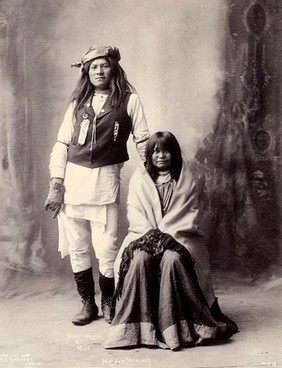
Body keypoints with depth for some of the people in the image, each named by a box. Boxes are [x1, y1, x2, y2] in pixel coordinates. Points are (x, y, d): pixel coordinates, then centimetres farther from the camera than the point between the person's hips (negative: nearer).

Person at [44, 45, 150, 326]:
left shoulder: (129, 100, 4)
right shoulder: (78, 102, 12)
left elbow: (143, 141, 4)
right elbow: (62, 143, 8)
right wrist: (56, 184, 1)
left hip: (105, 179, -3)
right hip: (72, 178, 3)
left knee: (106, 247, -4)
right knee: (76, 248, 7)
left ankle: (108, 303, 18)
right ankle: (87, 303, 21)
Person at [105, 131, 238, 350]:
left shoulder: (186, 180, 8)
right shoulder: (139, 178, 11)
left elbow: (189, 214, 0)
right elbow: (134, 211, 3)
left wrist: (166, 234, -15)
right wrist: (151, 233, -15)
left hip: (178, 237, -1)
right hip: (145, 235, 1)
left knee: (172, 259, -34)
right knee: (139, 258, -32)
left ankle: (177, 327, -28)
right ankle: (138, 326, -26)